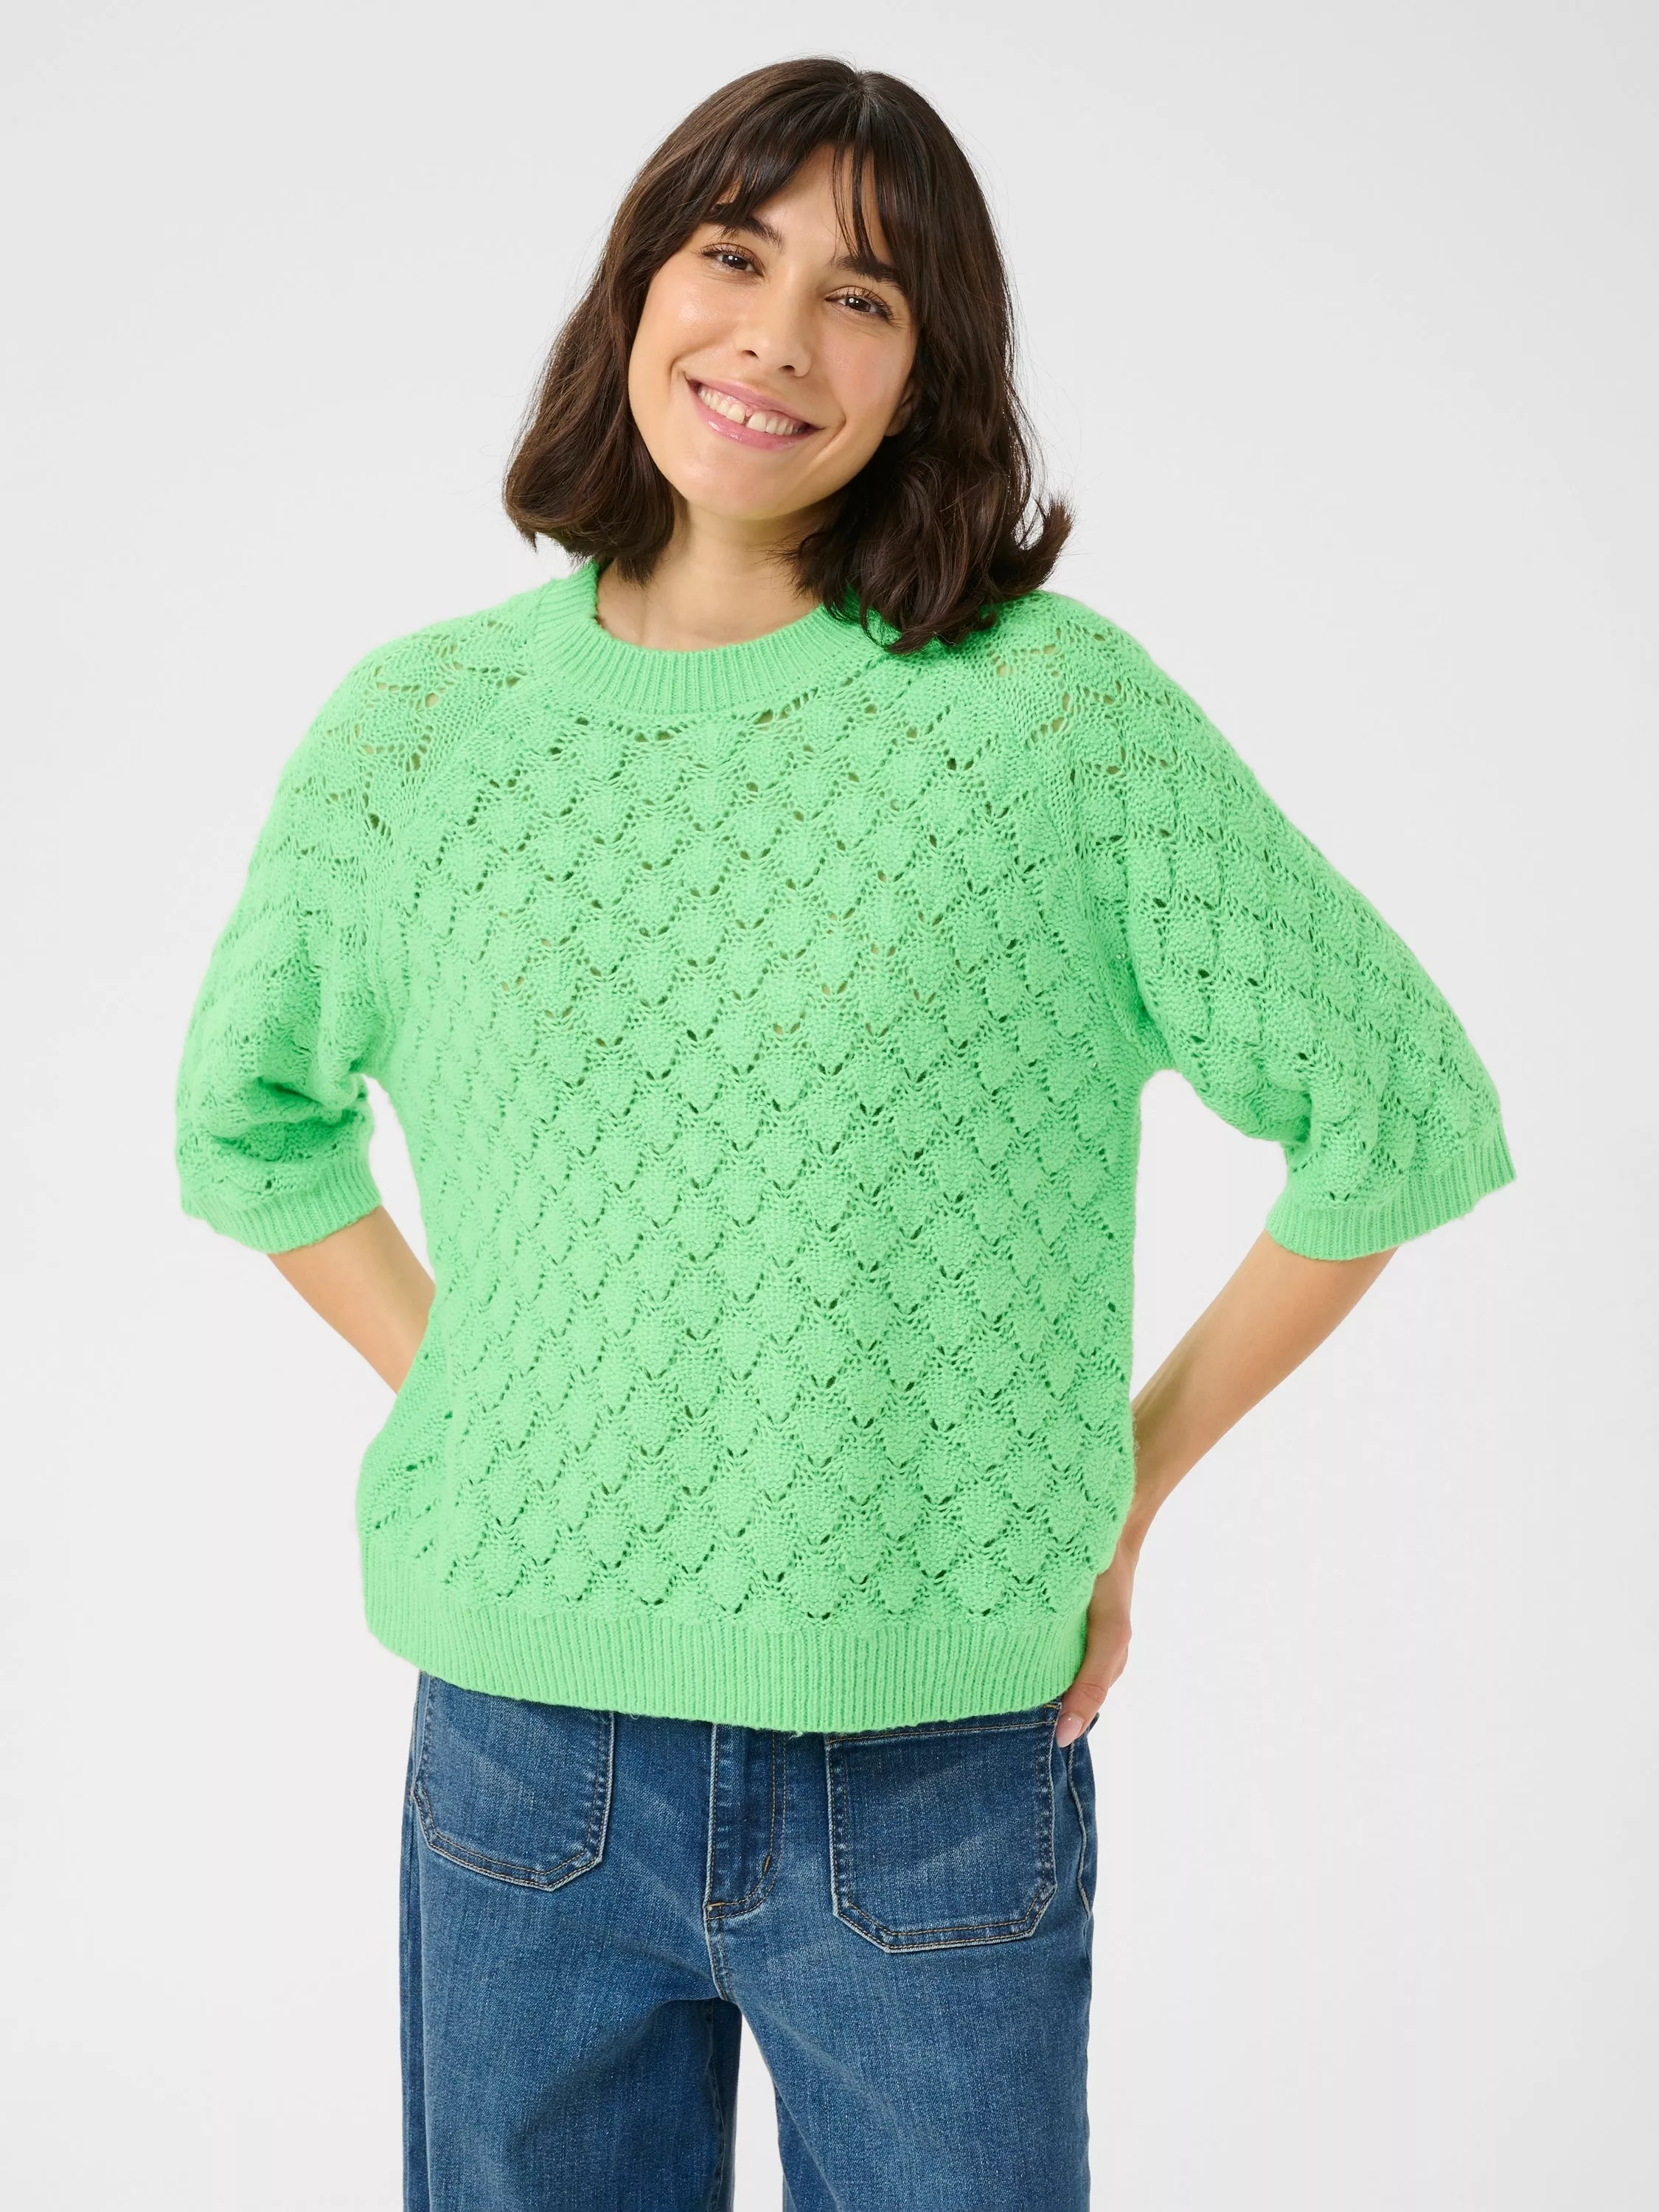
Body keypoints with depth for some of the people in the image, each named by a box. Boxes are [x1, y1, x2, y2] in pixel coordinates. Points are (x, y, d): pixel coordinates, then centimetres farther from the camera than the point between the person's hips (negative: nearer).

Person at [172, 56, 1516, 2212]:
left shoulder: (1062, 714, -8)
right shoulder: (416, 727, 0)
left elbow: (1399, 1111, -1)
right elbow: (250, 1114, 17)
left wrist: (1135, 1479, 0)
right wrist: (453, 1401, 6)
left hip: (939, 1775, -2)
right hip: (525, 1754, 2)